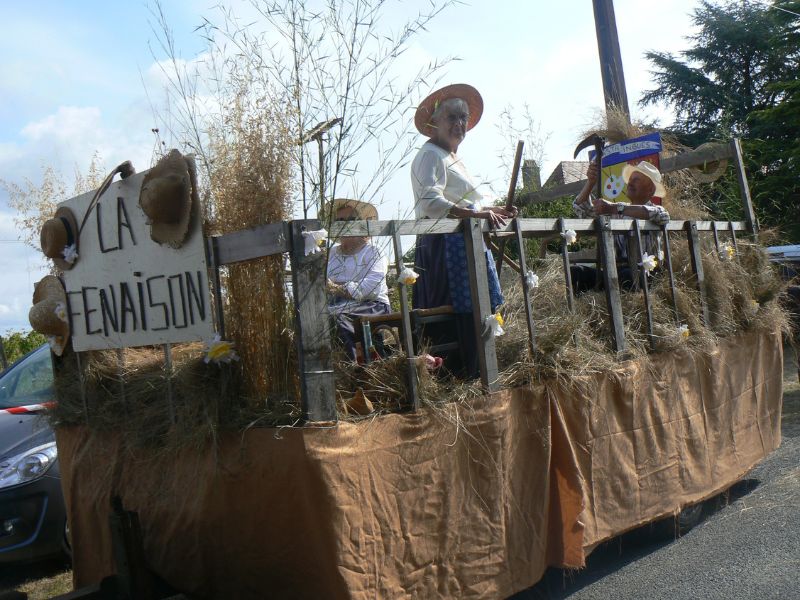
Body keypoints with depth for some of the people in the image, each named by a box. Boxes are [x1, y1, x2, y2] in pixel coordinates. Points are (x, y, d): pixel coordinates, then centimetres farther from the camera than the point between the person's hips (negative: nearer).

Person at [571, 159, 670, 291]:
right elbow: (580, 208, 18)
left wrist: (614, 208, -23)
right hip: (616, 269, 4)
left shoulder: (656, 210, 7)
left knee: (627, 274, -39)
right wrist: (591, 182, 0)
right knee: (574, 272, -22)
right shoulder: (616, 210, 21)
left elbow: (662, 216, -19)